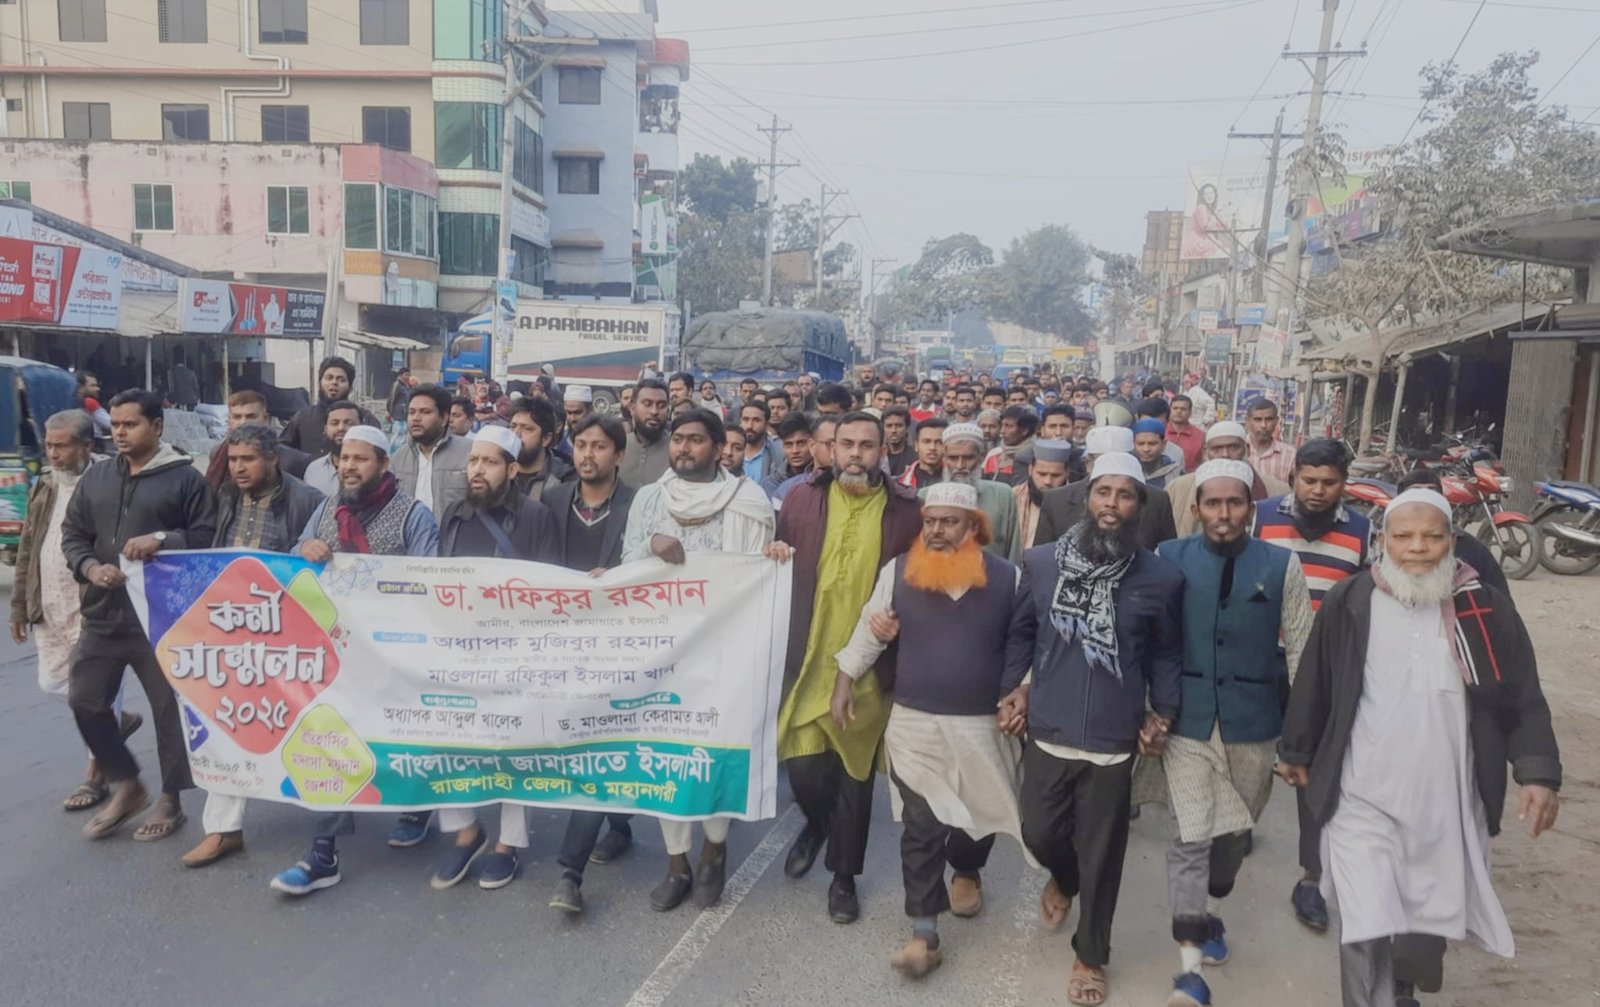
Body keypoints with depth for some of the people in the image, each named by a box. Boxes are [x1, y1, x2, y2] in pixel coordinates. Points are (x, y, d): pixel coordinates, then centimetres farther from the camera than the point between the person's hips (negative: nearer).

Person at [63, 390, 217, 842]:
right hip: (103, 614, 6)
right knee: (85, 700, 8)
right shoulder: (95, 477, 12)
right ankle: (127, 786, 28)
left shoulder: (185, 478, -3)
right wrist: (90, 567, -5)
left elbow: (208, 538, -6)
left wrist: (163, 541, -22)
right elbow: (72, 533, 14)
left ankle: (170, 801, 19)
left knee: (169, 708, 3)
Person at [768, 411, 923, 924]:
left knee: (855, 778, 11)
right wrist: (776, 555, -8)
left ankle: (844, 877, 32)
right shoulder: (802, 498, 0)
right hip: (808, 659, 1)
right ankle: (816, 825, 38)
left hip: (870, 665, -1)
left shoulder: (905, 510, -5)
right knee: (804, 769, 2)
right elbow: (777, 564, 12)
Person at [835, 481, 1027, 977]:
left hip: (982, 725, 1)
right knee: (921, 827, -1)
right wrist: (845, 685, 4)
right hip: (914, 723, 0)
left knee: (980, 816, 17)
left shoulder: (1007, 577, -6)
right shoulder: (898, 570, -3)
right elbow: (869, 628, 4)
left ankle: (966, 872, 50)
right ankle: (924, 934, 9)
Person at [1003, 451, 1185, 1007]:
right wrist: (1013, 685, -1)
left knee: (1100, 856, 10)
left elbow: (1166, 653, 6)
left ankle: (1091, 956, 33)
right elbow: (1020, 632, 8)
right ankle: (1063, 878, 52)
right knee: (1039, 833, 15)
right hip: (1047, 732, 2)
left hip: (1114, 740, -1)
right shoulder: (1040, 562, -4)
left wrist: (1162, 712, -2)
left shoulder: (1161, 577, -6)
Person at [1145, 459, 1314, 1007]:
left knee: (1232, 831, 19)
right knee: (1191, 837, -5)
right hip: (1187, 720, -1)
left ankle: (1212, 914, 45)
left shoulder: (1282, 565, -3)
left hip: (1254, 723, 2)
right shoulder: (1169, 558, -4)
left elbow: (1301, 651, 3)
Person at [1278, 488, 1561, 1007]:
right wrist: (1296, 751, 11)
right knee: (1366, 932, -9)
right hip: (1362, 800, -2)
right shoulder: (1348, 602, -7)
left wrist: (1538, 773, -6)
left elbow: (1523, 700, 3)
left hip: (1447, 805, 2)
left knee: (1428, 927, 19)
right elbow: (1313, 685, 3)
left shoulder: (1487, 609, -3)